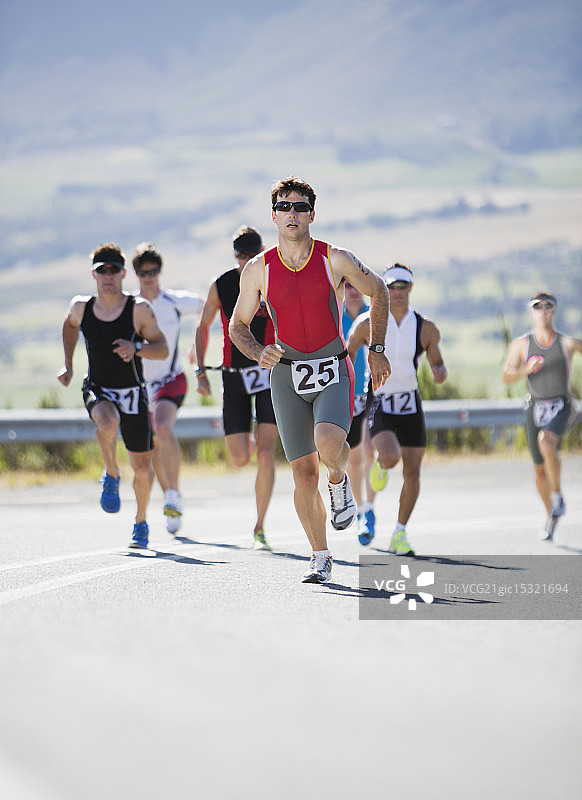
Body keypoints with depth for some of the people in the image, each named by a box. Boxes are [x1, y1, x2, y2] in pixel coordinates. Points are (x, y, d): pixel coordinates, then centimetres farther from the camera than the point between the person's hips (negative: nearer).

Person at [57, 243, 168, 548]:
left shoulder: (140, 309, -9)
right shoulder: (80, 307, -2)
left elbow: (163, 349, -4)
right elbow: (69, 325, 22)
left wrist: (136, 348, -23)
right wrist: (68, 365, 15)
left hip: (132, 393, 0)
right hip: (97, 391, 0)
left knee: (141, 466, 4)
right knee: (108, 423, -36)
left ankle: (141, 523, 30)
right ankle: (111, 476, -7)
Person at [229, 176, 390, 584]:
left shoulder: (336, 260, -5)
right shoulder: (258, 270, 0)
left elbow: (378, 291, 11)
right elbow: (238, 325, 10)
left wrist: (377, 349, 9)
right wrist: (259, 352, -10)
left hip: (334, 371, -2)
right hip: (287, 374, 2)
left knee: (329, 444, -29)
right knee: (304, 472, 1)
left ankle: (339, 481, 7)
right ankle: (321, 558, 14)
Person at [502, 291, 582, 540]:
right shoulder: (521, 344, 2)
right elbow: (506, 377, -3)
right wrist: (526, 370, -21)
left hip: (561, 409, -3)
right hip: (536, 408, 3)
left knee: (545, 442, -34)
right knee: (540, 470, 8)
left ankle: (557, 497, -18)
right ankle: (552, 516, 32)